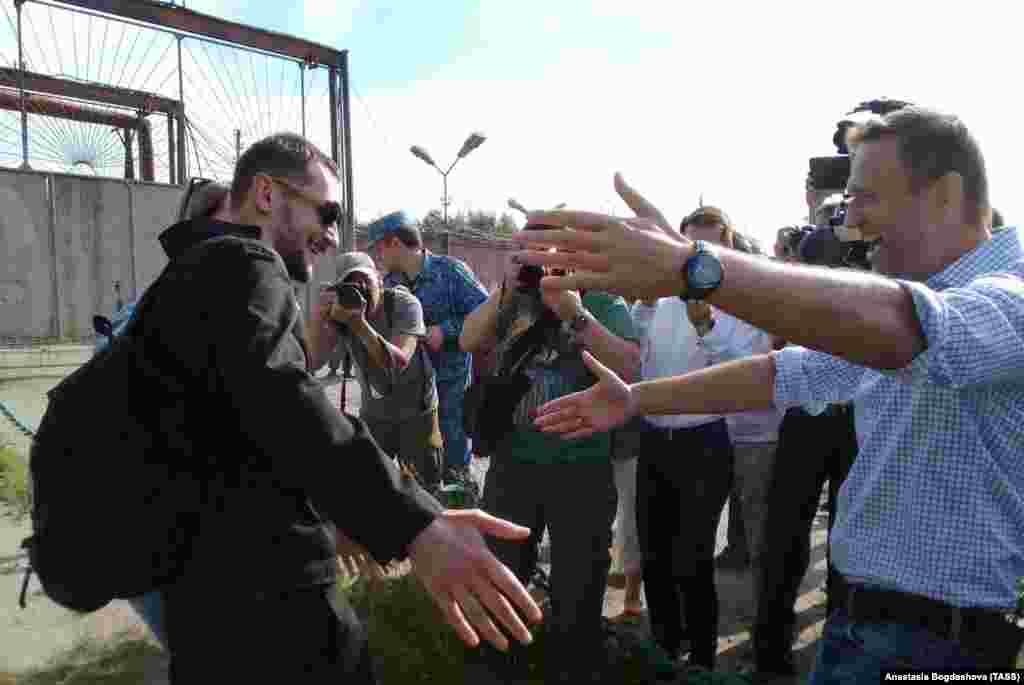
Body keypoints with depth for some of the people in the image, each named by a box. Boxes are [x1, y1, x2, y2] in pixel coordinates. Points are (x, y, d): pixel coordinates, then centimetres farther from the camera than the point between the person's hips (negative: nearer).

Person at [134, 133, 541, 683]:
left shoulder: (191, 272, 19)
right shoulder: (241, 262, -15)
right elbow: (275, 394, -36)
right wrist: (414, 526, -45)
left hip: (201, 583, 10)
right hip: (262, 594, -10)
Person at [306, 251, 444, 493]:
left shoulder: (404, 304, -21)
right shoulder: (339, 310, -11)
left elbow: (399, 362, -32)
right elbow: (311, 363, -19)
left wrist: (358, 323, -41)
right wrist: (318, 314, -33)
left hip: (417, 411, -3)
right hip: (374, 412, 3)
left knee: (424, 489, 7)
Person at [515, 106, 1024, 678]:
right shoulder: (912, 294, 9)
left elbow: (899, 327, -41)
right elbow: (790, 373, 8)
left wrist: (690, 266, -50)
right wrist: (636, 399, 5)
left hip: (942, 640, -7)